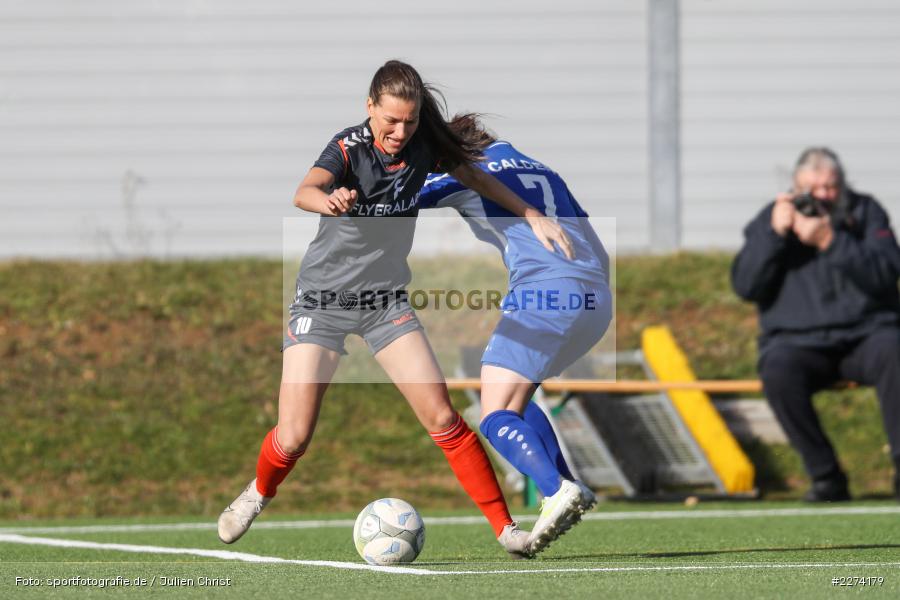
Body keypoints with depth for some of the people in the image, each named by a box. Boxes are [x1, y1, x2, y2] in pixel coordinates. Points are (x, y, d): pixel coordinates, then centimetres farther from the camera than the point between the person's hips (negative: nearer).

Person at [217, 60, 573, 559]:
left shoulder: (423, 145, -8)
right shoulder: (349, 147, -21)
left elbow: (474, 176, 12)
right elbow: (304, 192, -41)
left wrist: (534, 218, 9)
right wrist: (327, 200, -65)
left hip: (386, 298, 3)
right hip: (323, 297, -3)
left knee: (441, 417, -10)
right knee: (293, 438, -9)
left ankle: (504, 527, -2)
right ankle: (259, 492, 25)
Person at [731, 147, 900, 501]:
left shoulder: (865, 212, 6)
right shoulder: (771, 219, 7)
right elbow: (745, 286, -3)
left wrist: (831, 241, -21)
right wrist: (775, 233, -14)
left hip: (865, 335, 0)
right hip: (798, 343, 0)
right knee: (777, 370, -33)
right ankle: (825, 477, -24)